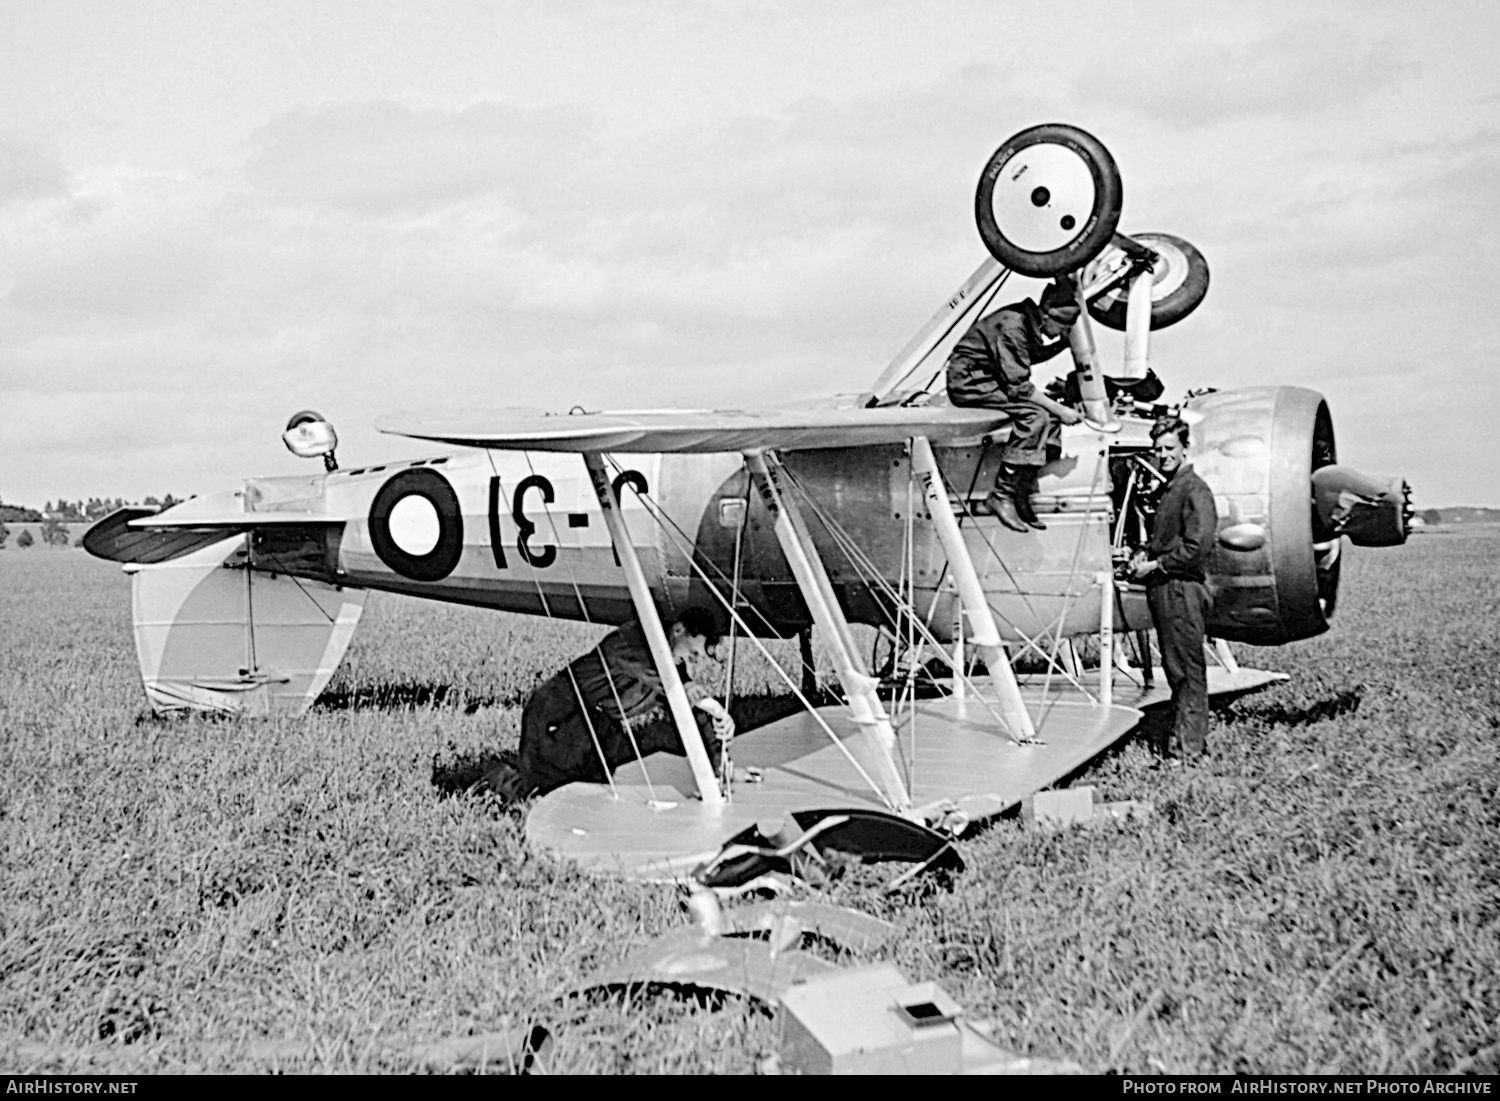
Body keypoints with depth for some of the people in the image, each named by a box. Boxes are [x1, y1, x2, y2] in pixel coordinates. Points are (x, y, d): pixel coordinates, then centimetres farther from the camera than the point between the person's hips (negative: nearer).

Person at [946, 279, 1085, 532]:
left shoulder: (1029, 323, 3)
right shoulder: (1011, 326, -25)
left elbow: (1031, 355, 24)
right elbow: (1017, 385, -26)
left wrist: (1064, 343, 11)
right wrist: (1060, 410, -22)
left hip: (992, 380, 9)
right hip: (968, 381, -9)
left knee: (1051, 418, -5)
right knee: (1034, 416, -25)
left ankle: (1021, 494, -3)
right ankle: (1001, 497, -21)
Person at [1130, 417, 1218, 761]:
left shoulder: (1194, 490, -12)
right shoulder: (1169, 489, 18)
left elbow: (1197, 547, -20)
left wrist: (1156, 565, -14)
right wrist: (1145, 554, 10)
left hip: (1183, 589, -10)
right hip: (1164, 590, 10)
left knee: (1187, 669, -5)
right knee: (1175, 668, 14)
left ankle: (1189, 744, -1)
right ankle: (1182, 737, 21)